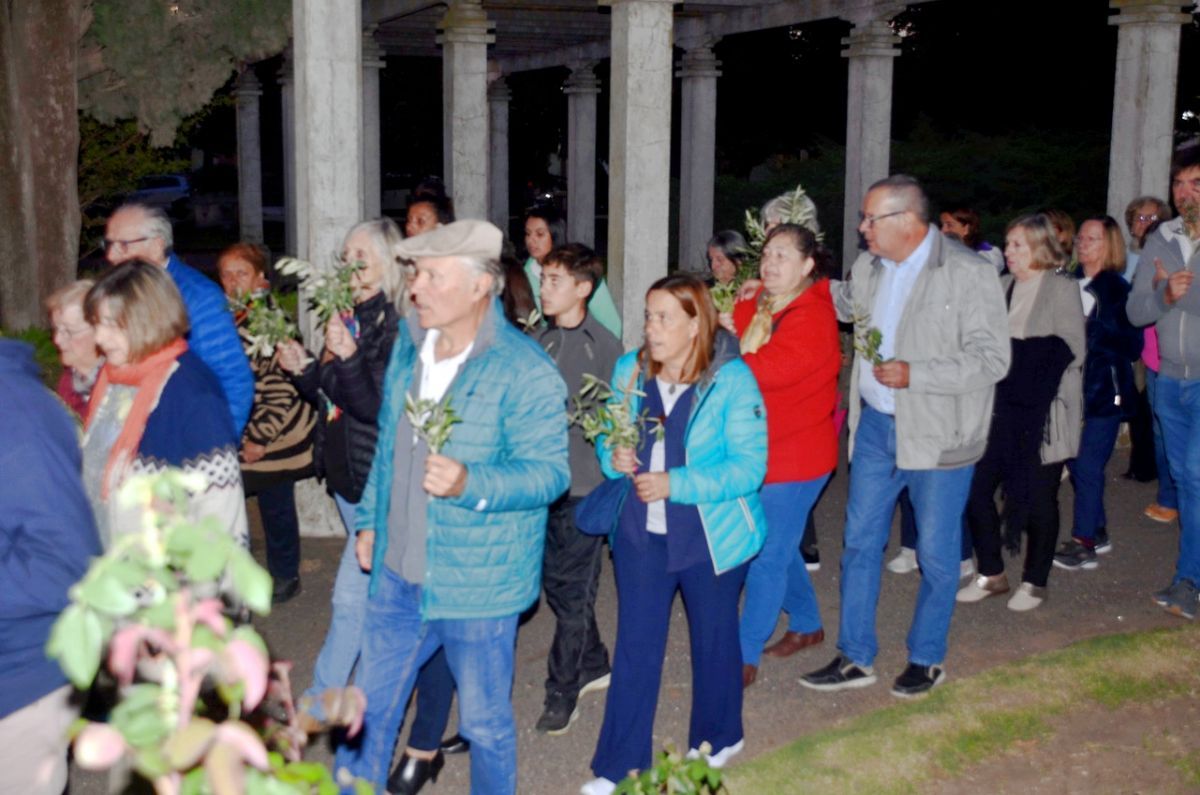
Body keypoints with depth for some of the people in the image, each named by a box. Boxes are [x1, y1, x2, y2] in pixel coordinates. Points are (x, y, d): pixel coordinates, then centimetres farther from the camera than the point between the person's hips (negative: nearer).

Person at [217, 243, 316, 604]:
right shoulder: (230, 317, 8)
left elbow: (281, 385, -19)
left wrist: (261, 438, -18)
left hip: (275, 432, -7)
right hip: (241, 433, 7)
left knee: (276, 505, 5)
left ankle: (284, 577, 23)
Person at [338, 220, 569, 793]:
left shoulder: (524, 372, -18)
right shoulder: (408, 345, 4)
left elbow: (548, 470, -20)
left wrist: (470, 483, -35)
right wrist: (371, 519, 17)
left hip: (479, 584, -6)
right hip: (398, 572, 6)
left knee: (485, 722, 12)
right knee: (369, 708, 18)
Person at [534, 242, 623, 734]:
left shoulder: (604, 345, -8)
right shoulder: (542, 341, 8)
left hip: (586, 484, -6)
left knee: (573, 591, 0)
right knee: (554, 582, 14)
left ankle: (562, 694, 11)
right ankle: (594, 665, 33)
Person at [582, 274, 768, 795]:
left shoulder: (731, 379, -16)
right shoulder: (630, 369, -2)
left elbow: (749, 466, -19)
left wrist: (675, 484, -27)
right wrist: (614, 456, -13)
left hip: (711, 536, -3)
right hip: (641, 532, 4)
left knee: (713, 638, 17)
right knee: (634, 647, 7)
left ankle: (717, 738, 40)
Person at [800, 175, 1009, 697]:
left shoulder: (969, 274, -15)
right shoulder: (868, 268, 5)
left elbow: (991, 360, -18)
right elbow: (843, 305, 29)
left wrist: (913, 375, -24)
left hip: (938, 435, -6)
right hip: (876, 424, 6)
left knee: (936, 553, 8)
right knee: (860, 542, 10)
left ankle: (927, 659, 27)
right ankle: (855, 658, 22)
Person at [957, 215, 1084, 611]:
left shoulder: (1062, 288, -7)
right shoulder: (1002, 286, 9)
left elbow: (1071, 348, -10)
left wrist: (1020, 353, -15)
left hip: (1043, 413, -5)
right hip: (1002, 407, 5)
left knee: (1039, 496, 4)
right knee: (977, 486, 3)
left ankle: (1035, 581, 20)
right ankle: (991, 574, 19)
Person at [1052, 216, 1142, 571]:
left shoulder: (1118, 290, -5)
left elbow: (1132, 346, -10)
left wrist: (1091, 330, -19)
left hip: (1104, 391, -5)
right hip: (1073, 386, 6)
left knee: (1087, 467, -6)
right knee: (1077, 464, 10)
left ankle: (1083, 544, 1)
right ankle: (1097, 532, 25)